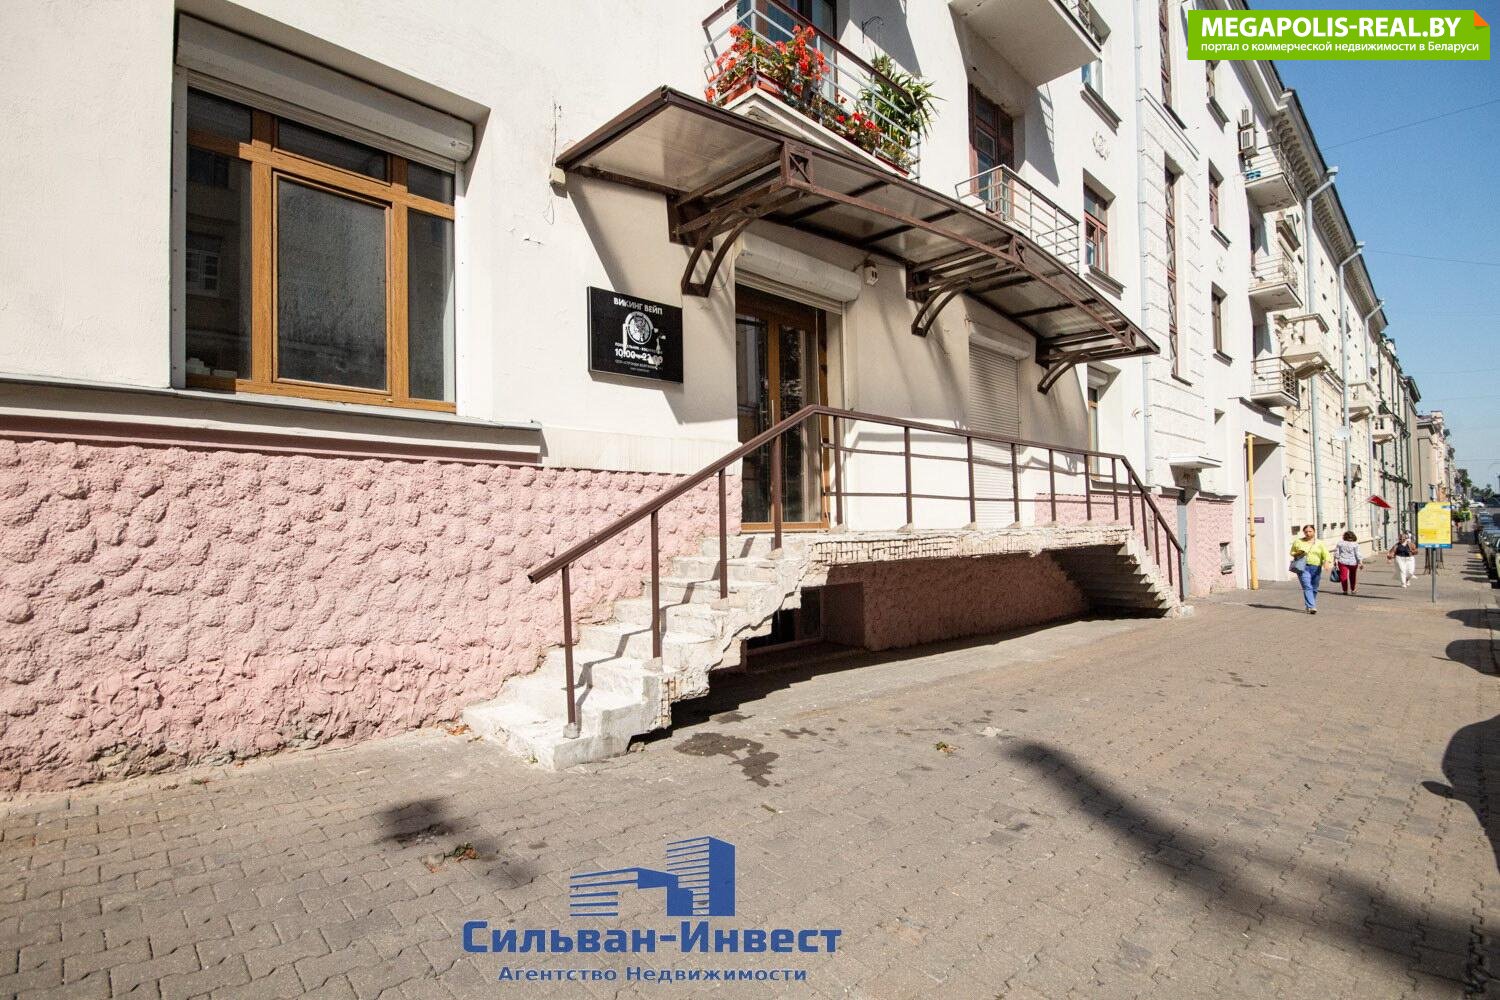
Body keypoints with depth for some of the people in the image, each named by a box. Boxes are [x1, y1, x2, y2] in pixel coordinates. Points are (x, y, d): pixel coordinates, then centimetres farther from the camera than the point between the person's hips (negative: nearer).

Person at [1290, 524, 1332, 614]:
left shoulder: (1320, 543, 8)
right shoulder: (1298, 542, 9)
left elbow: (1326, 554, -2)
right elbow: (1292, 553, 18)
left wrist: (1326, 561, -23)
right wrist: (1298, 553, -4)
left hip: (1316, 568, 2)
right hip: (1303, 567, -2)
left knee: (1314, 589, 8)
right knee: (1307, 587, -14)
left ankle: (1309, 606, 23)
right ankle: (1312, 607, -20)